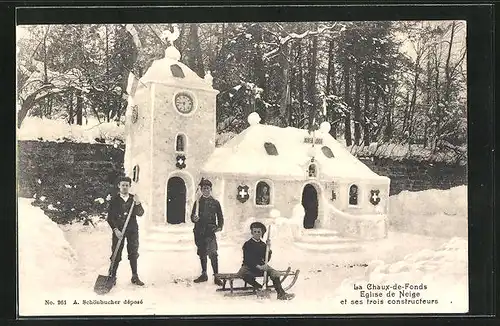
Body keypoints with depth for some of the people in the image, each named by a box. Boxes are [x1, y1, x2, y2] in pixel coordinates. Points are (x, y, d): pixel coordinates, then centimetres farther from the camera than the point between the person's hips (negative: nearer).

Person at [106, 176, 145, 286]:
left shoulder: (134, 199, 7)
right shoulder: (114, 199, 0)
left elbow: (140, 213, -2)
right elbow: (110, 217, -3)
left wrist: (137, 203, -19)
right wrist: (115, 229, -13)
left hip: (132, 230, 2)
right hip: (118, 230, -2)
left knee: (133, 253, 7)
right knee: (116, 255, -1)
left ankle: (135, 277, 15)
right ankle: (113, 276, 10)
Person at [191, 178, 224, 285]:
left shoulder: (215, 202, 7)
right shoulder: (198, 202, 11)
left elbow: (220, 217, 8)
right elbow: (192, 216, 12)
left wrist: (220, 227, -8)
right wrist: (194, 218, -11)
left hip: (210, 232, -3)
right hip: (199, 231, 3)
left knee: (213, 254, -12)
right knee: (202, 254, 11)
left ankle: (216, 276, -10)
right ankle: (204, 274, 22)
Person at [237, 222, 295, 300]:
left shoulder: (263, 245, 11)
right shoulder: (247, 244, -3)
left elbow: (267, 259, 4)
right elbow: (247, 260, -13)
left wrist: (268, 248, -11)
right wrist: (259, 267, -25)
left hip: (261, 266, 4)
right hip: (249, 266, -4)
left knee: (275, 273, -20)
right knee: (242, 273, -38)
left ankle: (281, 294, -19)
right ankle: (260, 288, -28)